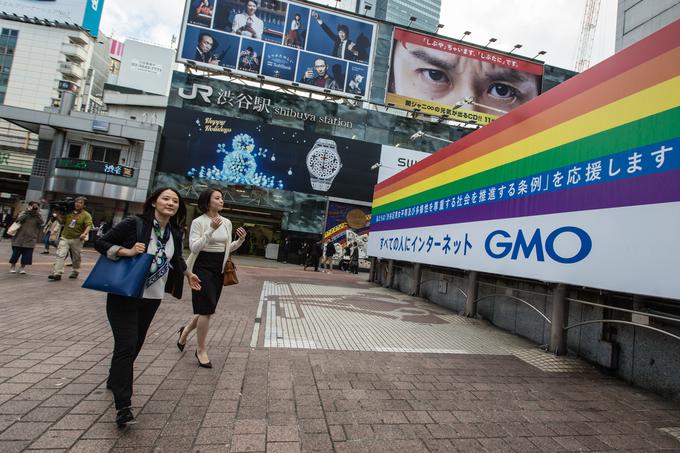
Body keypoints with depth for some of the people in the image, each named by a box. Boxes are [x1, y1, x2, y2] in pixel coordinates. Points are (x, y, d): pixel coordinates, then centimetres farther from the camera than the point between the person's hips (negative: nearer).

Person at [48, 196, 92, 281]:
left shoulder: (86, 215, -4)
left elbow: (89, 226, -17)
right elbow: (62, 221, 20)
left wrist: (84, 233, -34)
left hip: (77, 240, -3)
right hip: (65, 238, 3)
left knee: (76, 258, 12)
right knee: (60, 255, -10)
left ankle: (75, 272, 30)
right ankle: (57, 274, -13)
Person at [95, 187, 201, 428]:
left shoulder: (175, 233, 3)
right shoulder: (134, 224, -13)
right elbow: (101, 243, -9)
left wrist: (189, 275, 28)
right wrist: (127, 251, -23)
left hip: (152, 298, 6)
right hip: (124, 295, -5)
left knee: (135, 345, 16)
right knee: (126, 346, -10)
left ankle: (115, 381, 42)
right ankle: (123, 406, -3)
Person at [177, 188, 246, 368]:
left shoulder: (227, 222, 7)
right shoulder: (198, 222, -10)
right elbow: (194, 248, -18)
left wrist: (240, 240, -5)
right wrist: (211, 229, -26)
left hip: (219, 269, 6)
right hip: (202, 267, -6)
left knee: (207, 309, 14)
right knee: (206, 309, -5)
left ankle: (186, 330, 42)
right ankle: (201, 350, 13)